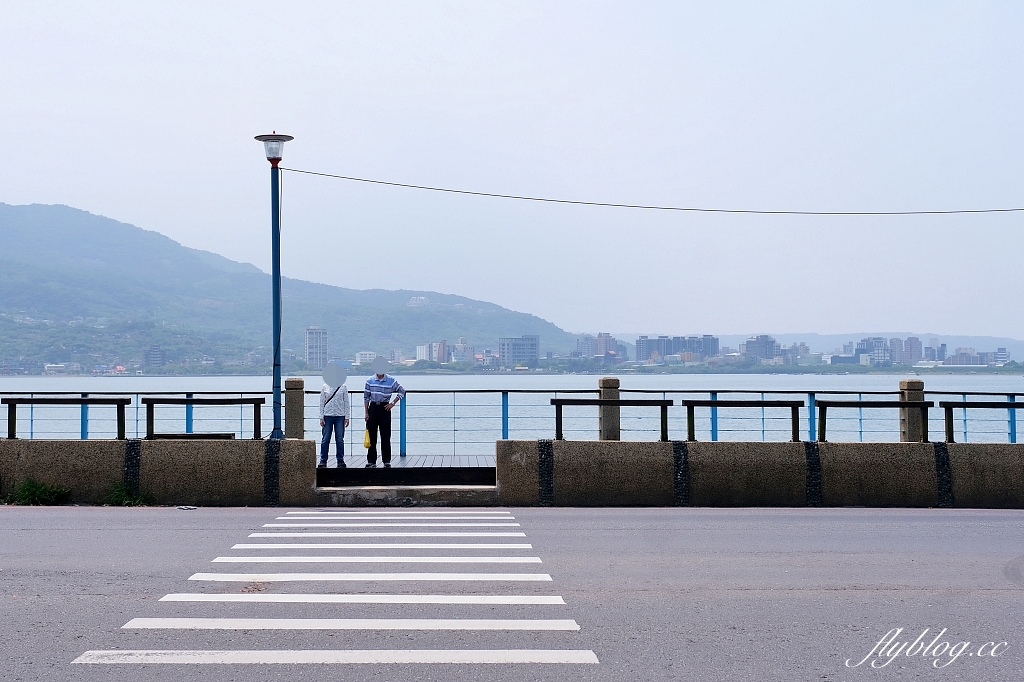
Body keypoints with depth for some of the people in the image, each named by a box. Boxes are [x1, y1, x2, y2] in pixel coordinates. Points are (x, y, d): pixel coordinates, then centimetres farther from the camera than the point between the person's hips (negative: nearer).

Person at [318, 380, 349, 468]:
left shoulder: (343, 387, 4)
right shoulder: (325, 387, 4)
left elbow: (346, 402, 6)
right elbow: (322, 402, 6)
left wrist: (347, 417, 1)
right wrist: (321, 417, 0)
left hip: (340, 416, 0)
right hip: (328, 415, 0)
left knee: (340, 440, 2)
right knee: (325, 439, 1)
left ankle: (340, 460, 10)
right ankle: (323, 461, 7)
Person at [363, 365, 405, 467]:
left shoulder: (391, 380, -2)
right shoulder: (370, 381, 2)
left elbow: (402, 391, 8)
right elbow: (366, 397, 7)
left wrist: (393, 403, -1)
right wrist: (366, 412, 2)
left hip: (385, 408, -2)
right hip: (373, 407, 2)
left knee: (385, 436, -2)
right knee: (371, 435, 4)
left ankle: (387, 461, 3)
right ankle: (371, 461, 11)